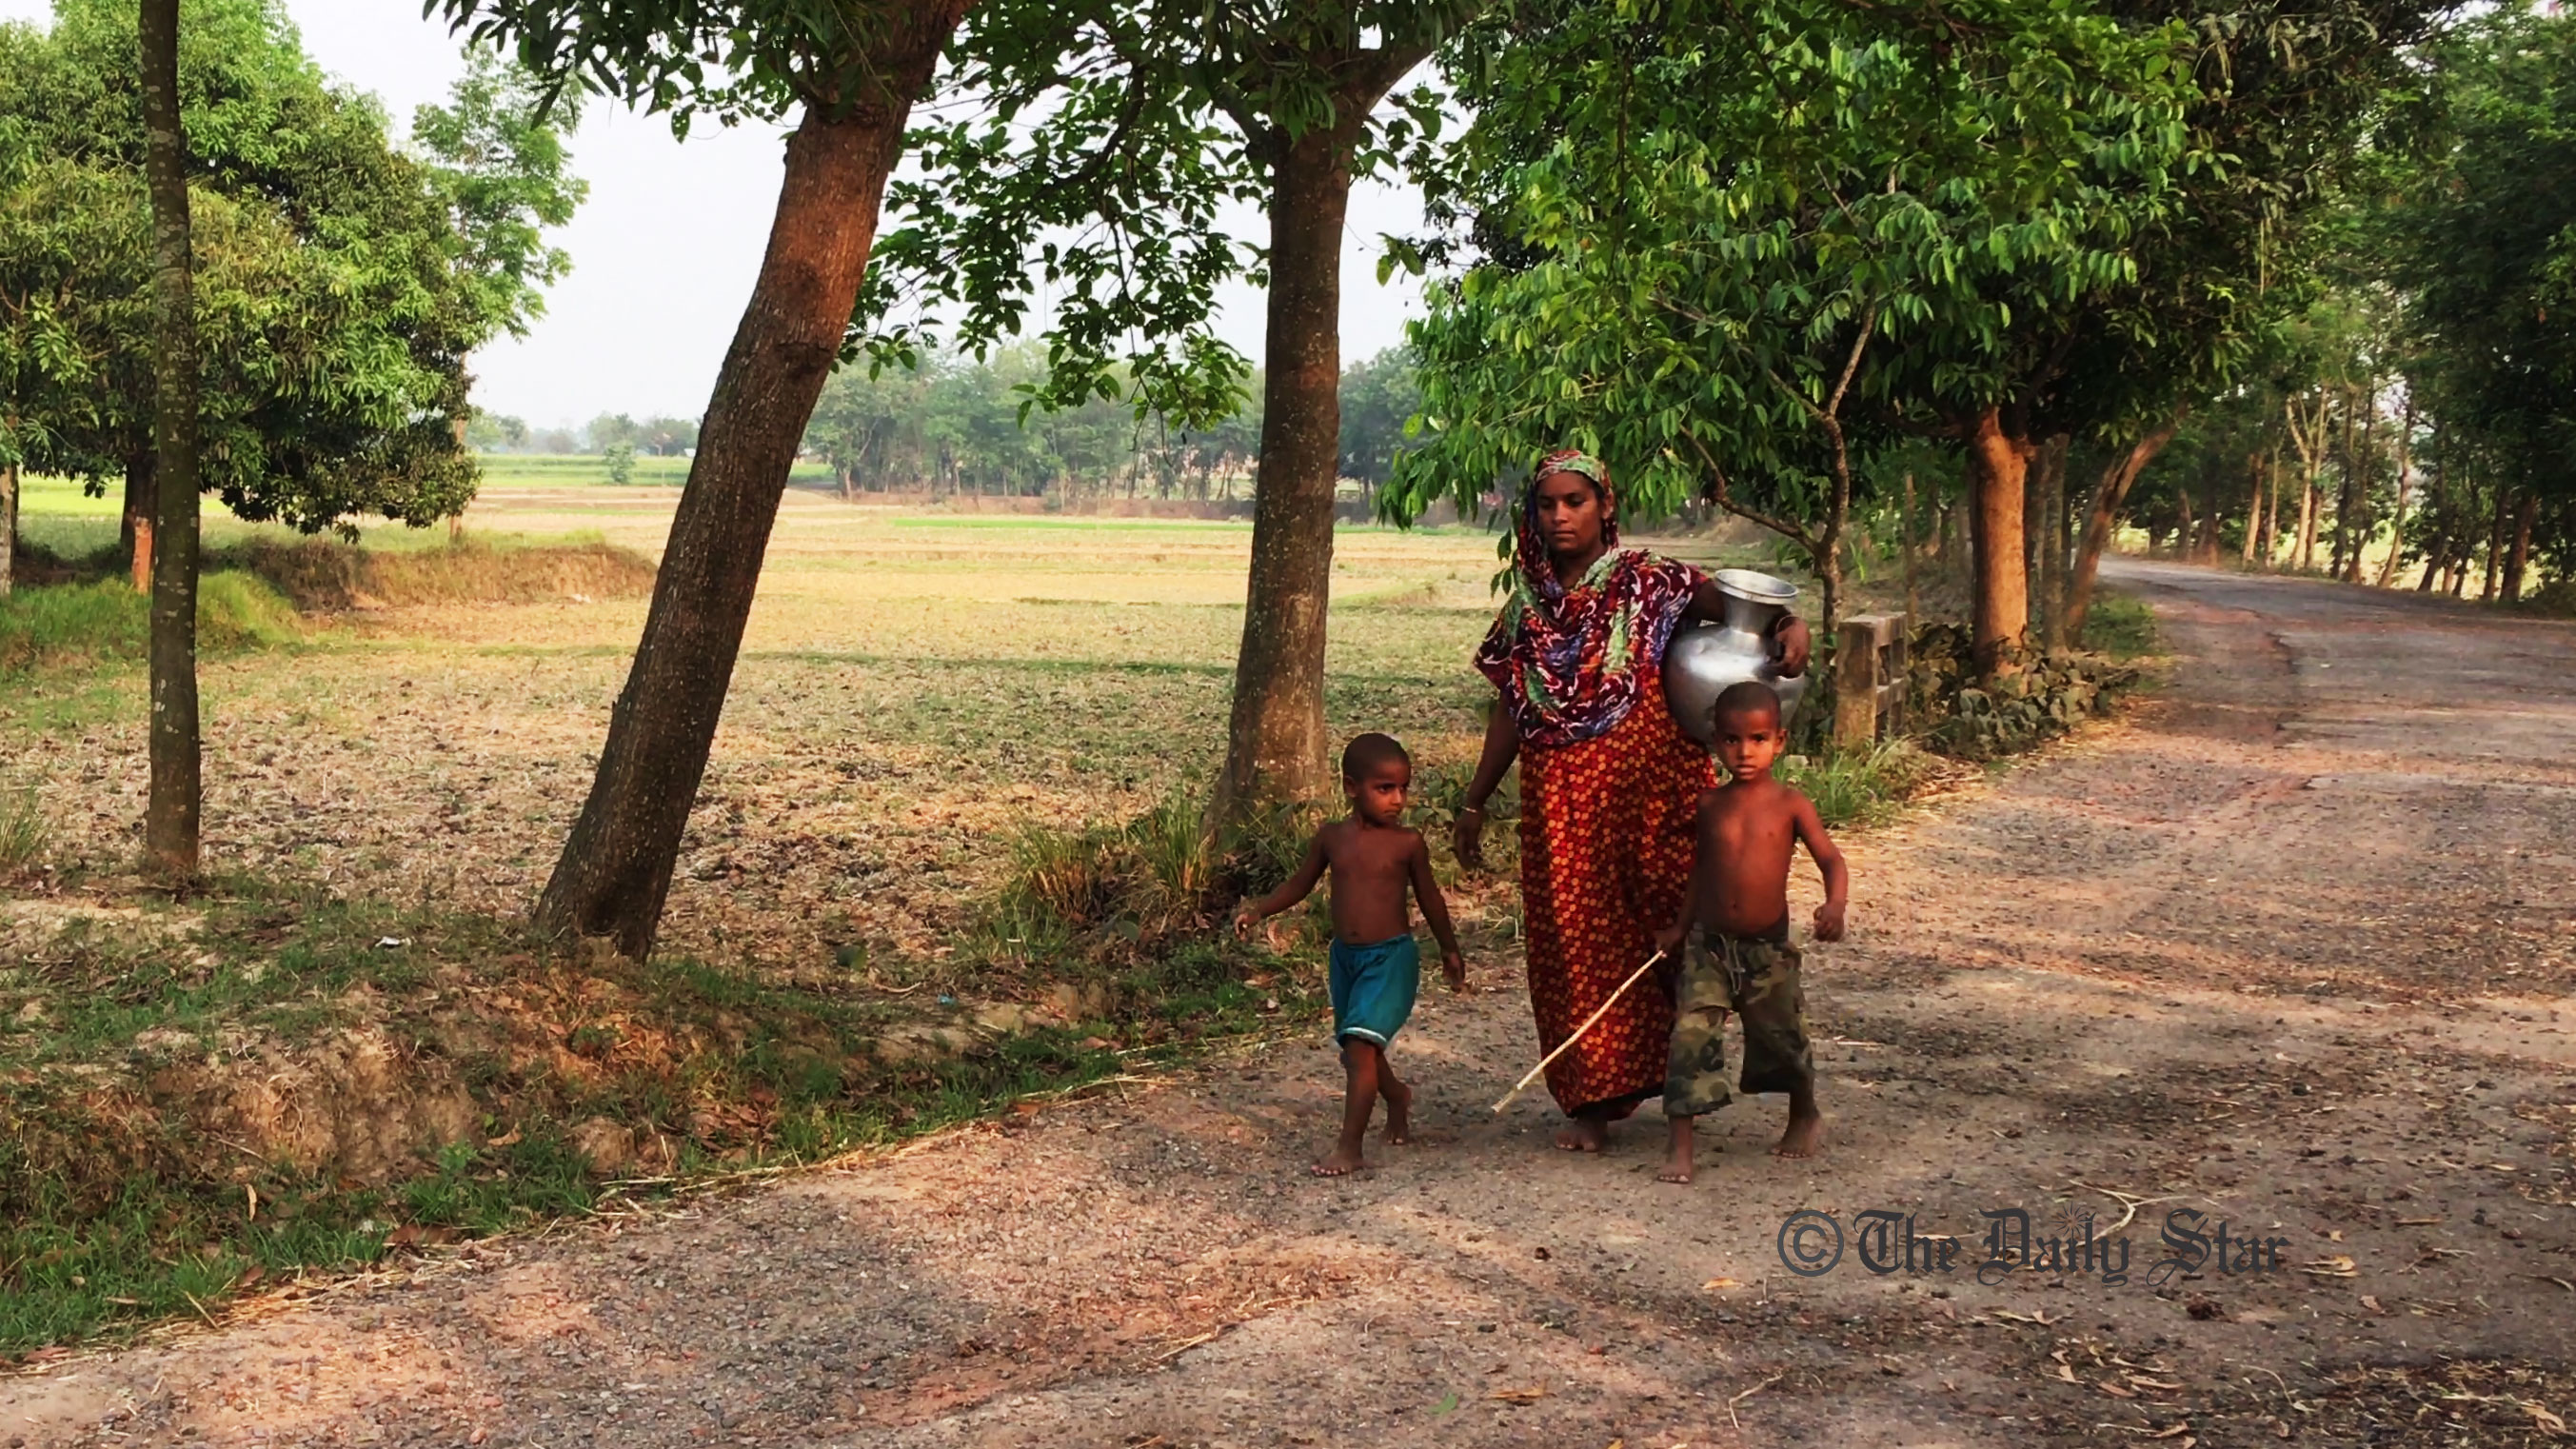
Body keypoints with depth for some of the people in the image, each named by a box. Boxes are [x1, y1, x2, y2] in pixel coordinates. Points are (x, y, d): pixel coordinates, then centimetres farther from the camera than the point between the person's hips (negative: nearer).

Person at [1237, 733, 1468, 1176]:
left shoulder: (1407, 843, -7)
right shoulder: (1331, 838, -1)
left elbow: (1429, 898, 6)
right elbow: (1300, 884, 12)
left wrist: (1449, 950, 16)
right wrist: (1259, 909, -2)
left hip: (1391, 956, -5)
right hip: (1345, 956, 5)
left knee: (1361, 1044, -17)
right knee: (1355, 1050, 18)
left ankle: (1349, 1147, -12)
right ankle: (1397, 1096, 50)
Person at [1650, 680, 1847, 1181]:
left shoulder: (1790, 805, -6)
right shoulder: (1710, 805, 2)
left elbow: (1830, 859, -8)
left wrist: (1834, 904, -27)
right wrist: (1680, 926, 19)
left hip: (1768, 948, -1)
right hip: (1710, 946, 1)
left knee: (1782, 1037, 14)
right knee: (1691, 1035, -11)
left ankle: (1806, 1116, 42)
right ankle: (1680, 1145, -7)